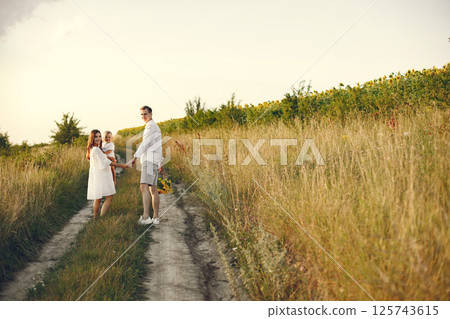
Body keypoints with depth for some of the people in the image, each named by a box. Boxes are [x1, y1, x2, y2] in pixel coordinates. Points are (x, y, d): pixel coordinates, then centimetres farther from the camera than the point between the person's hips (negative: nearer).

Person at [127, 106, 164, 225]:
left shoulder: (151, 126, -7)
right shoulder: (156, 127, 25)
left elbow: (145, 144, -17)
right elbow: (159, 147, 28)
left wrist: (134, 159, -21)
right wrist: (160, 164, 30)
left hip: (149, 161, -11)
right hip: (155, 162, 11)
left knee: (144, 187, -21)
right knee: (153, 189, 10)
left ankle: (146, 216, -32)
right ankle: (155, 217, 12)